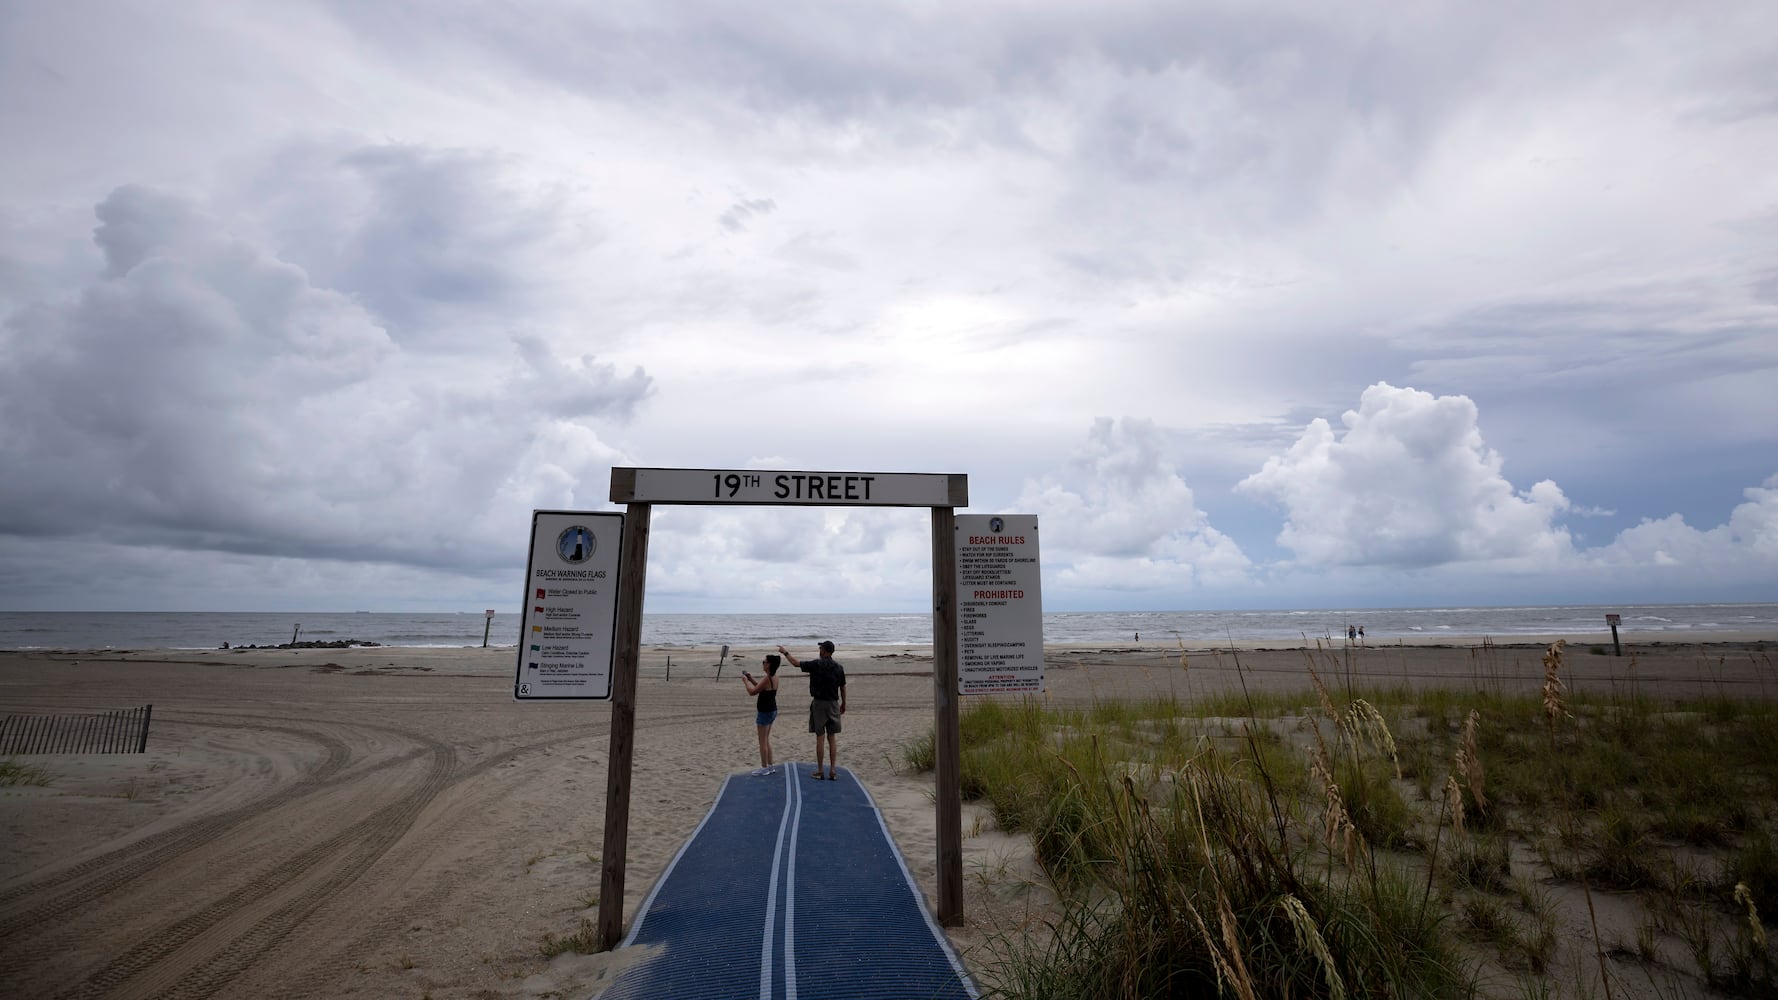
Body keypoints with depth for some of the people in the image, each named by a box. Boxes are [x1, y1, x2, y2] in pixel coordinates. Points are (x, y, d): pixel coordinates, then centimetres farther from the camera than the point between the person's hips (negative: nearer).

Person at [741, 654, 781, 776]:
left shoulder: (767, 679, -22)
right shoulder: (774, 677, 5)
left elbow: (752, 692, -18)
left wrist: (745, 681, -5)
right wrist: (751, 678, 14)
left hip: (764, 712, -9)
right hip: (772, 710, 9)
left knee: (762, 741, 2)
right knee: (766, 740, 19)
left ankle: (764, 767, 10)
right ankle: (770, 765, 24)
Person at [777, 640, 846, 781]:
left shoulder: (816, 664, -11)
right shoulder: (839, 668, -1)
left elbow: (796, 663, -3)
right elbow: (843, 688, 6)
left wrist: (785, 652, 12)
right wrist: (843, 704, 20)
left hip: (819, 703, -3)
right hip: (833, 704, 3)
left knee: (819, 737, 4)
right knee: (832, 738, 7)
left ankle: (819, 771, 9)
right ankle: (832, 771, 5)